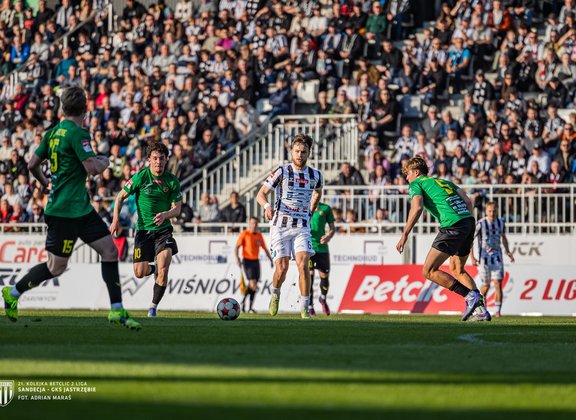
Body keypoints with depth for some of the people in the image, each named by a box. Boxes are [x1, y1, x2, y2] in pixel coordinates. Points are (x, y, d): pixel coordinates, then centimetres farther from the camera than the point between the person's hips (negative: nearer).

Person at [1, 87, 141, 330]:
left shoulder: (53, 132, 10)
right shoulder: (77, 133, -16)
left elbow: (33, 164, 16)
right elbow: (93, 168, -23)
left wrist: (45, 184, 33)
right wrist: (105, 162, -1)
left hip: (81, 209, 9)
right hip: (65, 211, -9)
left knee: (109, 250, 3)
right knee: (56, 268, 0)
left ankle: (117, 310, 2)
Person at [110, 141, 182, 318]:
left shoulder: (172, 181, -3)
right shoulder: (140, 177, -8)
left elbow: (177, 208, -3)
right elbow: (120, 197, 2)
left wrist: (165, 214, -25)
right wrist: (116, 220, -8)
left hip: (163, 229, 0)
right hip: (143, 229, 0)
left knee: (163, 269, -19)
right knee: (139, 272, -7)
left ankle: (153, 307, 0)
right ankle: (153, 269, 32)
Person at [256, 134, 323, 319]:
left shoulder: (315, 175, 5)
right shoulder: (282, 171, -5)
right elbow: (261, 194, -5)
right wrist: (267, 206, -25)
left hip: (302, 227, 2)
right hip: (280, 225, -2)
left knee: (303, 264, -17)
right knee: (282, 268, -8)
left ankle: (305, 307, -10)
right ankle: (275, 294, 25)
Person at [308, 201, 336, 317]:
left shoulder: (326, 208, 7)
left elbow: (332, 227, 11)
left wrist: (329, 236, -10)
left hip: (322, 248, 2)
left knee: (324, 276, 3)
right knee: (309, 276, -10)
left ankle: (323, 299, 32)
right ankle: (310, 306, 1)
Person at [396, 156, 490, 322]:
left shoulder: (416, 184, 9)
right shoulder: (444, 182, 29)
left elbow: (417, 207, -11)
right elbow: (467, 202, 18)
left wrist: (405, 234, -14)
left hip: (452, 225, -8)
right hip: (468, 220, 8)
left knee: (429, 271, -2)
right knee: (456, 270, 24)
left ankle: (470, 296, -9)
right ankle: (480, 309, 13)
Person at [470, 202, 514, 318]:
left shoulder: (501, 223, 1)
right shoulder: (481, 224, -12)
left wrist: (508, 252, 8)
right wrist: (472, 257, -14)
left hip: (497, 257, 2)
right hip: (484, 258, -2)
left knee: (498, 283, -12)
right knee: (486, 286, 5)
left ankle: (498, 311, -11)